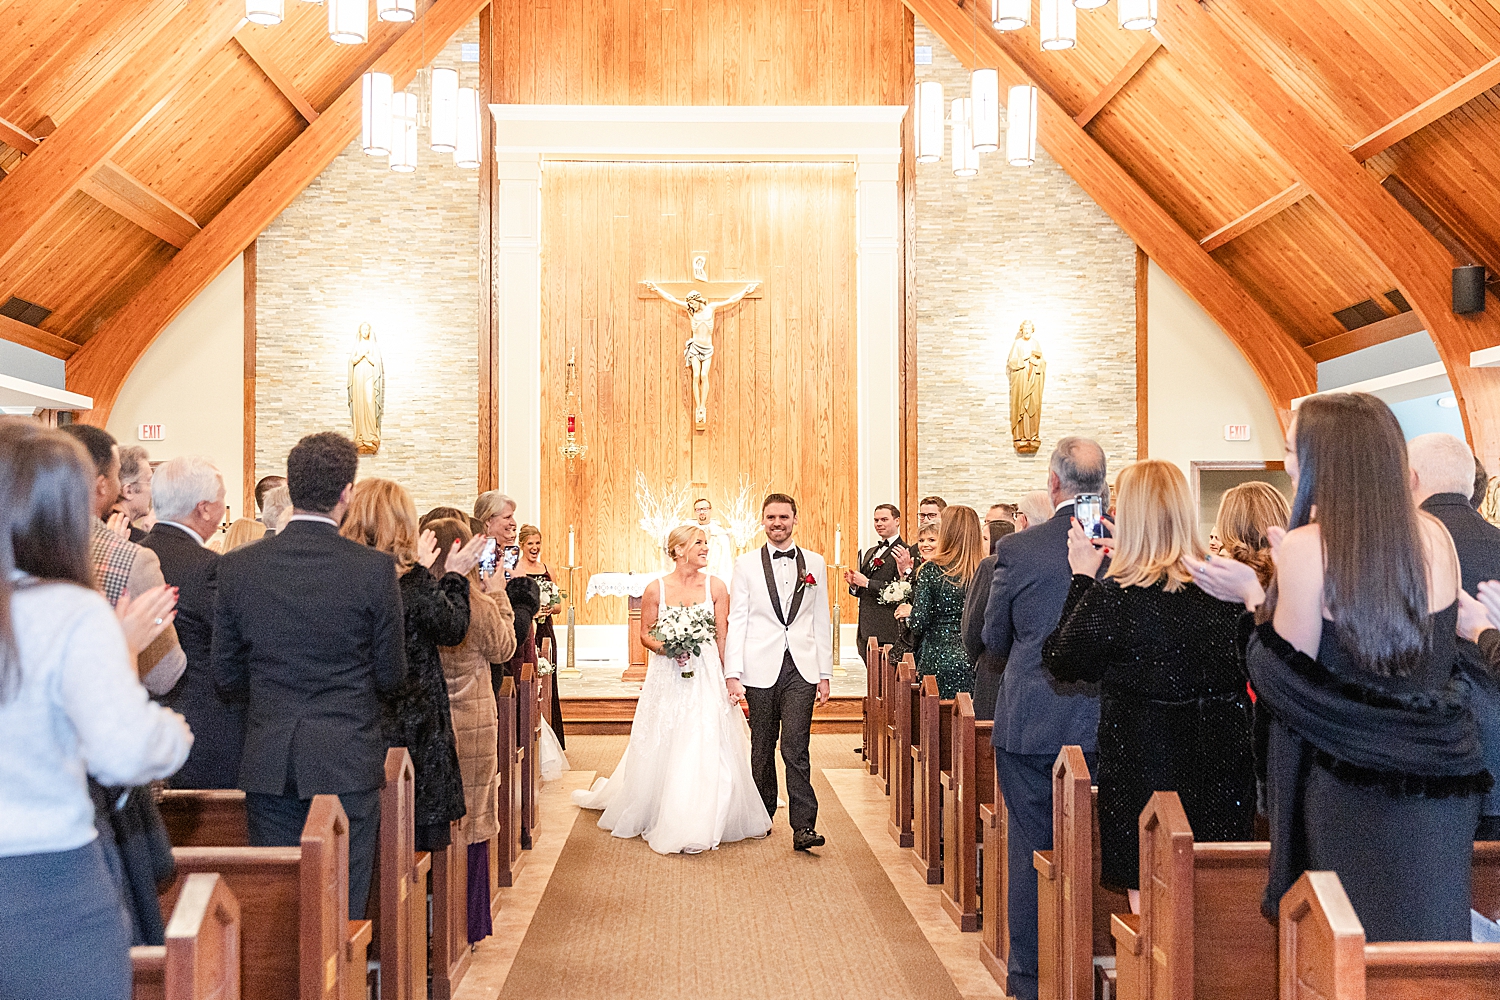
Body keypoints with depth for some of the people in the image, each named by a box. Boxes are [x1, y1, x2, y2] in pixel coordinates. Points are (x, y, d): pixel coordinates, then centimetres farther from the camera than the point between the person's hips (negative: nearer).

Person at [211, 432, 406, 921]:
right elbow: (391, 675, -3)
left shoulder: (237, 567, -3)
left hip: (267, 762, 3)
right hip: (348, 760, -3)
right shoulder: (375, 569, -11)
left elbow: (226, 676, 4)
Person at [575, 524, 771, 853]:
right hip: (666, 678, 0)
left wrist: (730, 677, -5)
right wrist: (666, 648, -14)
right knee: (661, 749, 7)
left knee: (706, 749, -3)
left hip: (706, 677, 0)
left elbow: (723, 636, 0)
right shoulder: (656, 589, -3)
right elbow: (645, 634, 6)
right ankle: (664, 820, 27)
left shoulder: (715, 586, 0)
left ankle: (699, 824, 10)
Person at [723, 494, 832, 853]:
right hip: (760, 670, 0)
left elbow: (821, 621, 10)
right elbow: (736, 621, 1)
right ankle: (763, 815, 27)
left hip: (802, 669, 0)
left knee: (795, 748, -8)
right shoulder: (746, 564, 4)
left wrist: (825, 674, 6)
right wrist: (732, 674, -6)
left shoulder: (815, 563, 8)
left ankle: (803, 827, -5)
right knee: (762, 747, 10)